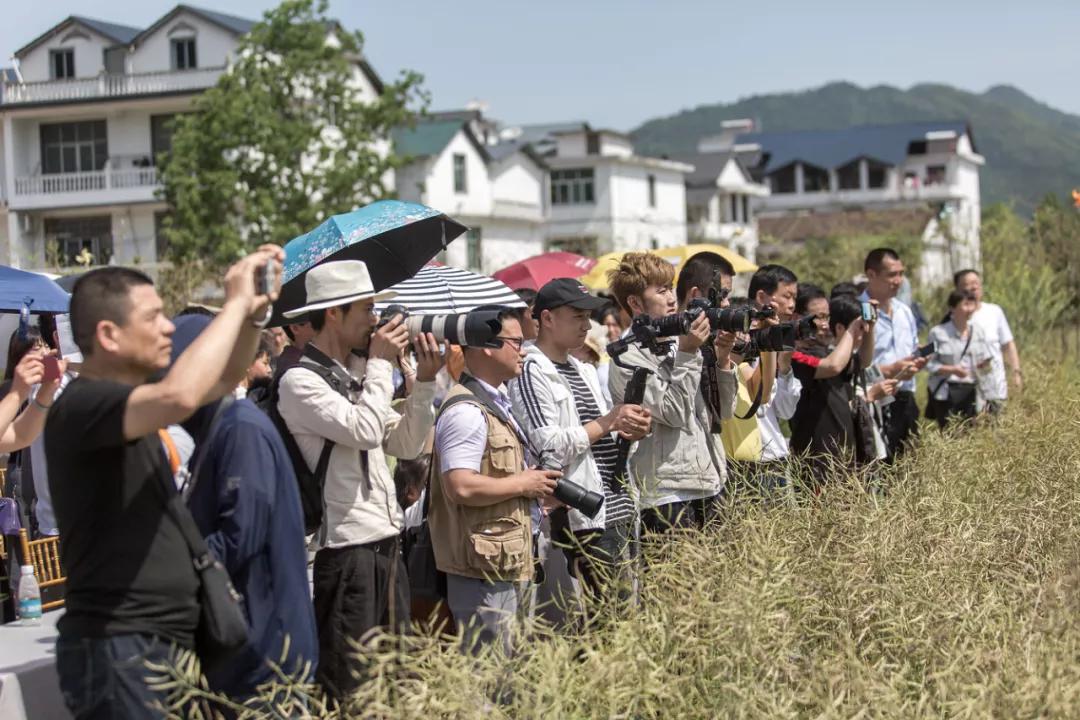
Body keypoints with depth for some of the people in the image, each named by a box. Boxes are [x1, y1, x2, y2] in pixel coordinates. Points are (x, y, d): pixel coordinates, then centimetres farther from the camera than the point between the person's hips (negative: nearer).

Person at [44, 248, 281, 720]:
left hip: (163, 644, 10)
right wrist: (234, 303, -22)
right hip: (119, 651, -10)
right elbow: (180, 396, -35)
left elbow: (221, 382, 22)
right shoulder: (83, 405, -17)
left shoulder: (125, 398, 13)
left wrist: (254, 313, 3)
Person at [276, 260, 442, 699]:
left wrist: (425, 381, 5)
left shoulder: (357, 374, 14)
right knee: (349, 684, -3)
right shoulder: (300, 381, -11)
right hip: (345, 547, -8)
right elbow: (364, 429, -23)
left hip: (386, 540, 8)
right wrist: (381, 363, -10)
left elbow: (406, 444, 16)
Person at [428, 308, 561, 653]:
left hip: (508, 561, 11)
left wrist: (538, 486, 12)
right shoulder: (467, 411, -17)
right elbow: (461, 487, -27)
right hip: (485, 564, -11)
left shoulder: (495, 401, 17)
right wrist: (523, 484, -15)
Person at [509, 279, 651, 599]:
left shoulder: (583, 369, 18)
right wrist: (609, 421, -13)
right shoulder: (531, 371, -8)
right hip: (582, 517, -8)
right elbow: (551, 447, -18)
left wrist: (627, 430, 3)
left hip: (618, 509, 8)